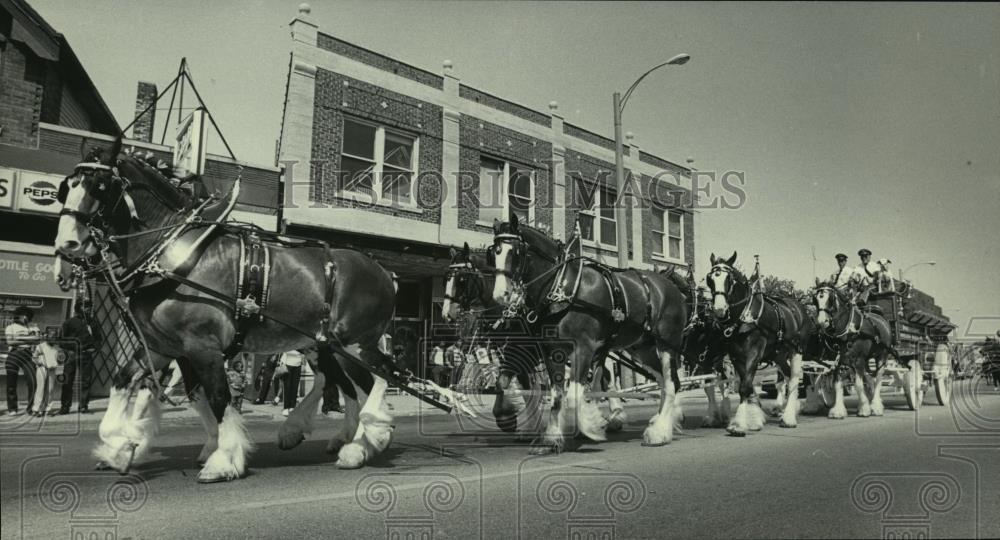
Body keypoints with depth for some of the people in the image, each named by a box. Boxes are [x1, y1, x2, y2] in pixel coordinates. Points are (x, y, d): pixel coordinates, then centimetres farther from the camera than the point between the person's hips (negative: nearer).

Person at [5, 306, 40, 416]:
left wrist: (21, 338, -9)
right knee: (11, 383, 1)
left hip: (28, 356, 1)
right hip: (13, 356, -1)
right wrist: (28, 341, -9)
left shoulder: (33, 326, 14)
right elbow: (9, 342, -6)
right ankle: (12, 409, 10)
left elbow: (37, 339, 0)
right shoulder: (10, 327, 7)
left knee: (33, 381, -9)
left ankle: (31, 408, -2)